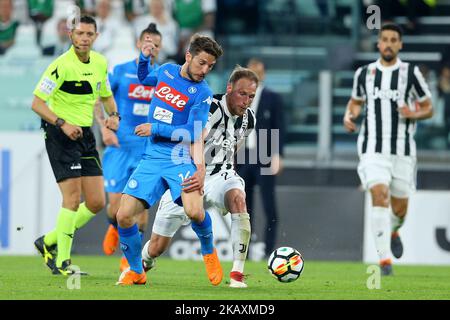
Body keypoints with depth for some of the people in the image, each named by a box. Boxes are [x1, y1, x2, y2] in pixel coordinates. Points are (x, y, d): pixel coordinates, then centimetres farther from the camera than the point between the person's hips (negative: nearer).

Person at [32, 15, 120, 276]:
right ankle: (62, 261, -8)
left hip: (85, 135, 7)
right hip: (60, 134, -7)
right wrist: (63, 123, -29)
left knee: (97, 203, 4)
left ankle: (49, 242, 19)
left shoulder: (100, 63, 7)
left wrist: (114, 115, 2)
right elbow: (37, 103, -16)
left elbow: (106, 95, 23)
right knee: (73, 196, -16)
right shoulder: (62, 65, -15)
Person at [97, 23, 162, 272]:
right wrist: (105, 128, -9)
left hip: (149, 147, 2)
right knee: (116, 201, -6)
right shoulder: (121, 72, 1)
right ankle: (115, 228, 30)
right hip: (119, 146, -2)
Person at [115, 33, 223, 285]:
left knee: (194, 211, -28)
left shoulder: (202, 93, -6)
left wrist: (154, 128, -13)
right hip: (152, 158, 4)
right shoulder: (166, 71, 8)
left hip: (180, 159, -4)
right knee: (124, 215, -10)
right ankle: (136, 272, 11)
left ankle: (209, 251, 5)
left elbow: (193, 133, -13)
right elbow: (144, 78, 31)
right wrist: (144, 58, 13)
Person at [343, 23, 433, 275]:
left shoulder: (411, 73, 1)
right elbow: (356, 101, 23)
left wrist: (414, 114, -15)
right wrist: (349, 115, 2)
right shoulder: (364, 73, 7)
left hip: (403, 150, 0)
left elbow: (428, 108, 6)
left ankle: (394, 231, 45)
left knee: (400, 208, 8)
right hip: (373, 148, 0)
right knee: (380, 196, -20)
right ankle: (385, 260, -21)